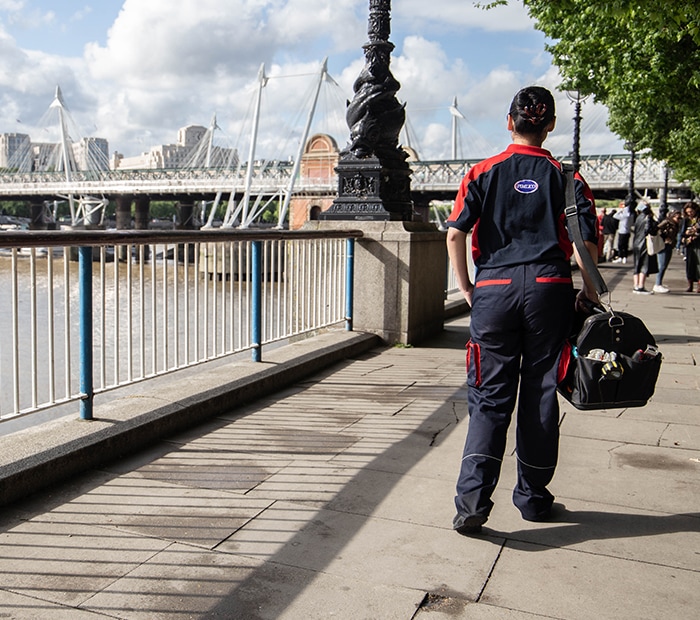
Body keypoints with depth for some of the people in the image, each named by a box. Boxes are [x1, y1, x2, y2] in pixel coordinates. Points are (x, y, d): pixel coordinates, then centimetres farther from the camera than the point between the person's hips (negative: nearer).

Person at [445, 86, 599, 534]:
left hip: (495, 289, 0)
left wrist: (467, 288, 5)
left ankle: (473, 497, -10)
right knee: (541, 392, 10)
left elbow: (455, 233, -4)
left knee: (491, 395, 3)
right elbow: (588, 241, -3)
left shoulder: (484, 172, 4)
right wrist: (590, 292, 9)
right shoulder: (565, 177, 5)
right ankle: (533, 497, 21)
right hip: (549, 290, 1)